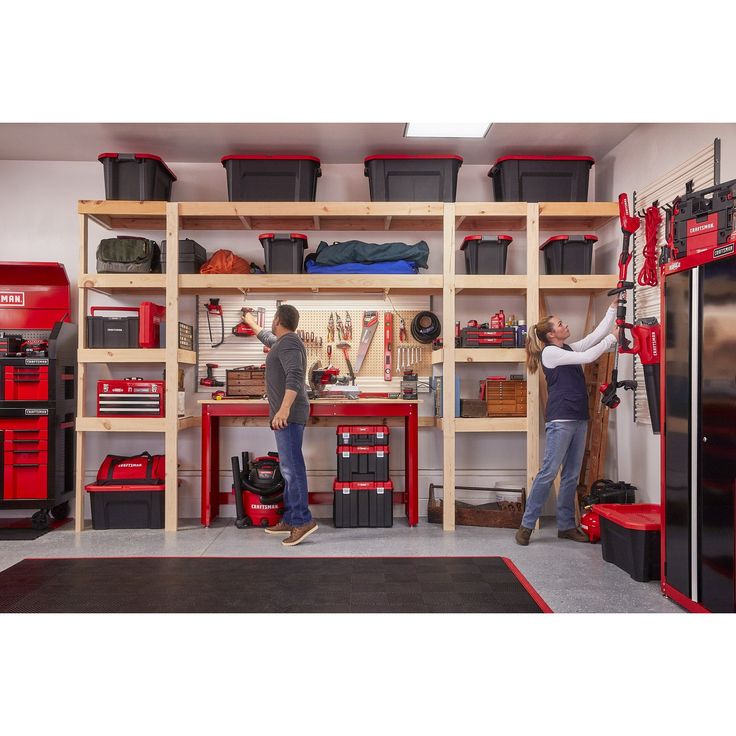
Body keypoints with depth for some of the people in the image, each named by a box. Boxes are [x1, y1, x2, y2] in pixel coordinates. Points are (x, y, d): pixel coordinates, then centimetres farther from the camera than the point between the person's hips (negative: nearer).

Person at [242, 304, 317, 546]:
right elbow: (267, 337, 43)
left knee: (291, 466, -13)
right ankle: (290, 520, 17)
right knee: (289, 467, 11)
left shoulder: (288, 343, -12)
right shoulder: (283, 341, 20)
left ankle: (303, 520, -14)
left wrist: (284, 408, -36)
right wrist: (250, 322, 58)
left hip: (288, 415, -11)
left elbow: (294, 376, -26)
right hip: (287, 415, 11)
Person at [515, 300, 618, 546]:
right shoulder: (550, 352, -7)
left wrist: (613, 308, 17)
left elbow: (597, 334, 17)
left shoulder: (569, 349, 16)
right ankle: (526, 525, -1)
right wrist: (613, 337, -3)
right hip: (560, 419, -8)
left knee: (572, 475, 9)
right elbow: (587, 357, -12)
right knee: (549, 472, -8)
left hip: (579, 418, 8)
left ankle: (566, 526, 16)